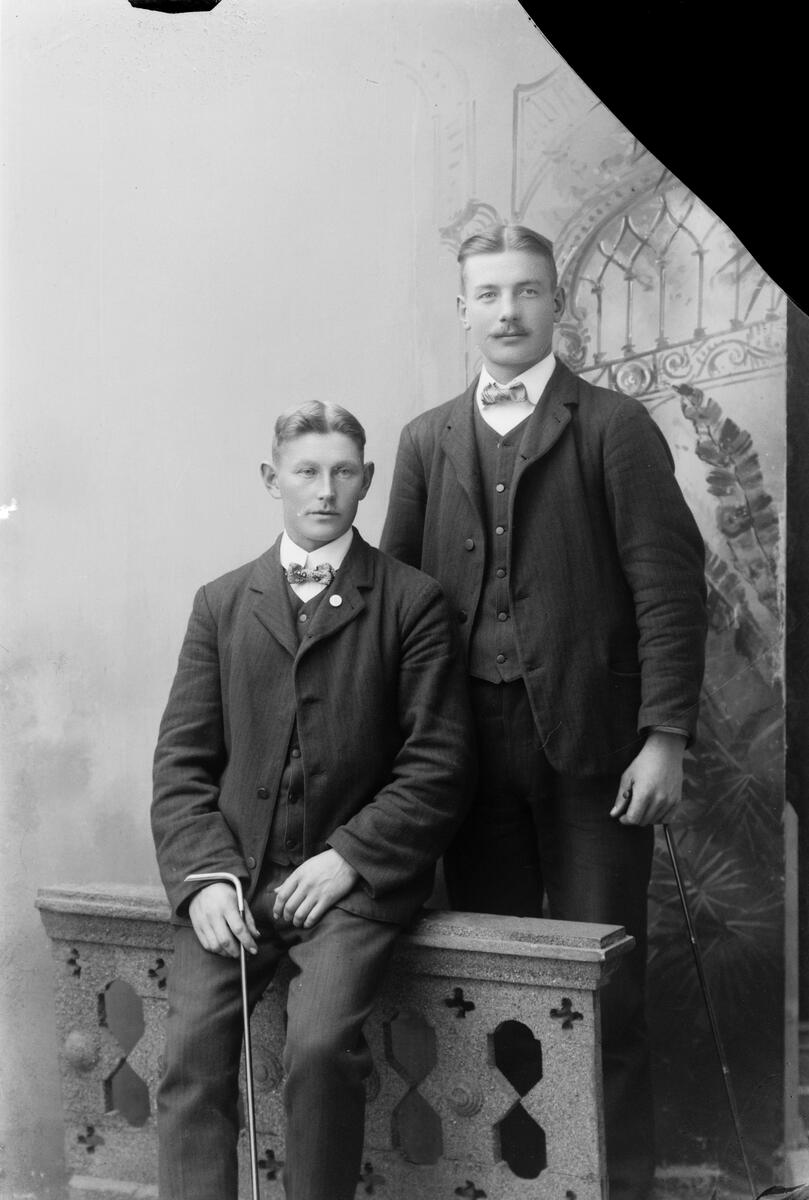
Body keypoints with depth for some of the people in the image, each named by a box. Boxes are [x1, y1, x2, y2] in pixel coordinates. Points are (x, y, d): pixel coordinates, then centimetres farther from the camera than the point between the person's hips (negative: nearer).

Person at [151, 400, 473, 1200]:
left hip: (355, 876, -2)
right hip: (234, 871, 3)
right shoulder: (220, 604, 14)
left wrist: (349, 857, -11)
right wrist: (203, 872, -8)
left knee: (321, 1043, -24)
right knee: (190, 1044, -19)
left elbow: (438, 764, -1)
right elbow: (181, 758, 8)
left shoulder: (412, 602, 5)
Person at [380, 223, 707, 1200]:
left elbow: (668, 587, -4)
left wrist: (665, 735, -11)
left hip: (588, 742, -3)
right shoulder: (427, 440, 13)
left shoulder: (613, 428, 1)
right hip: (470, 744, 3)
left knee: (602, 982, 4)